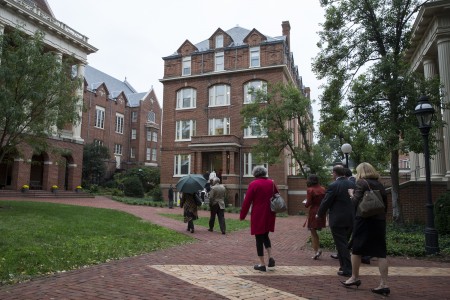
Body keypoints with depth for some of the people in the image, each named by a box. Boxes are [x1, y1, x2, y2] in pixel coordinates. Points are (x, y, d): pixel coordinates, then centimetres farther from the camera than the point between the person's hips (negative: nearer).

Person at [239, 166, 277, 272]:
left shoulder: (253, 184, -9)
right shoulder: (272, 183, 6)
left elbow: (247, 201, -10)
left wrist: (242, 215, -2)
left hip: (258, 215, -5)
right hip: (269, 215, 5)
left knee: (259, 238, 4)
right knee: (265, 235, 22)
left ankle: (262, 264, 8)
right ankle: (271, 258, 7)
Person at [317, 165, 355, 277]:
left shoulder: (334, 186, -15)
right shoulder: (352, 184, 4)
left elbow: (326, 202, -11)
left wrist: (319, 214, 4)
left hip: (338, 220, -7)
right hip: (351, 219, 7)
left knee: (341, 245, 2)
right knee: (345, 243, 19)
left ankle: (347, 269, 6)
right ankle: (344, 266, 28)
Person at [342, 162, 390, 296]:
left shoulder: (361, 182, -7)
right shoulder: (380, 185, 13)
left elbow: (356, 202, -11)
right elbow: (385, 205, 15)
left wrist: (351, 194, 6)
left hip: (364, 220, -6)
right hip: (379, 221, 6)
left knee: (356, 249, 9)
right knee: (380, 253, 5)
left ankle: (355, 278, 19)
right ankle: (384, 284, 3)